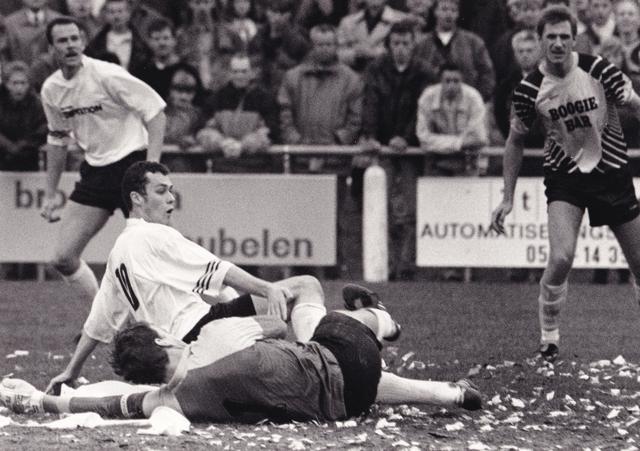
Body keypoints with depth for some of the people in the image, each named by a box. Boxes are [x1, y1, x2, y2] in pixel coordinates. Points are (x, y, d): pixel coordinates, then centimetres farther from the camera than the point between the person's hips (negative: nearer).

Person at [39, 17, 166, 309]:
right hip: (95, 172, 6)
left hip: (131, 162, -6)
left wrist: (151, 167, -21)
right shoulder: (51, 89, 5)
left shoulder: (106, 75, -15)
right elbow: (57, 139, 19)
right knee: (63, 258, -1)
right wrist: (50, 194, 18)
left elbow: (155, 110, -13)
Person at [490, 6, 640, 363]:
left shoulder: (598, 70, -14)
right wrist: (508, 198, 6)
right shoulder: (530, 90, -10)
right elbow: (516, 141, 5)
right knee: (561, 258, -21)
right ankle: (549, 337, -3)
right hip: (565, 177, -1)